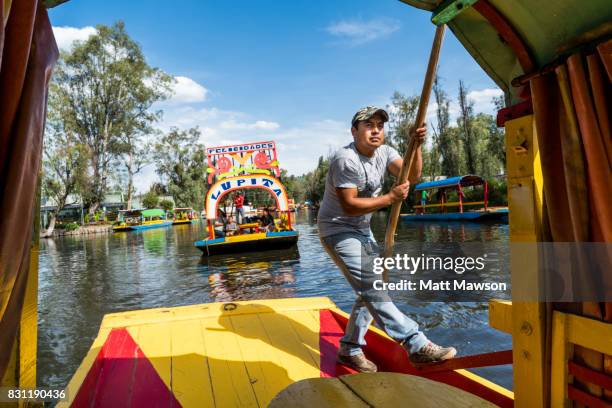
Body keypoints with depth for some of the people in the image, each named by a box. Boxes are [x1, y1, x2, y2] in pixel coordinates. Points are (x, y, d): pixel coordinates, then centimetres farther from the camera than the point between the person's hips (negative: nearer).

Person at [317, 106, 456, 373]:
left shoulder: (384, 152, 3)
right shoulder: (346, 160, -21)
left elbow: (411, 175, -11)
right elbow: (349, 206, -25)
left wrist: (416, 146, -25)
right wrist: (390, 198, -24)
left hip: (362, 229, 9)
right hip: (338, 230, -9)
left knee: (371, 289, 9)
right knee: (370, 288, -15)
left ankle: (349, 349, 21)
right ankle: (417, 345, -11)